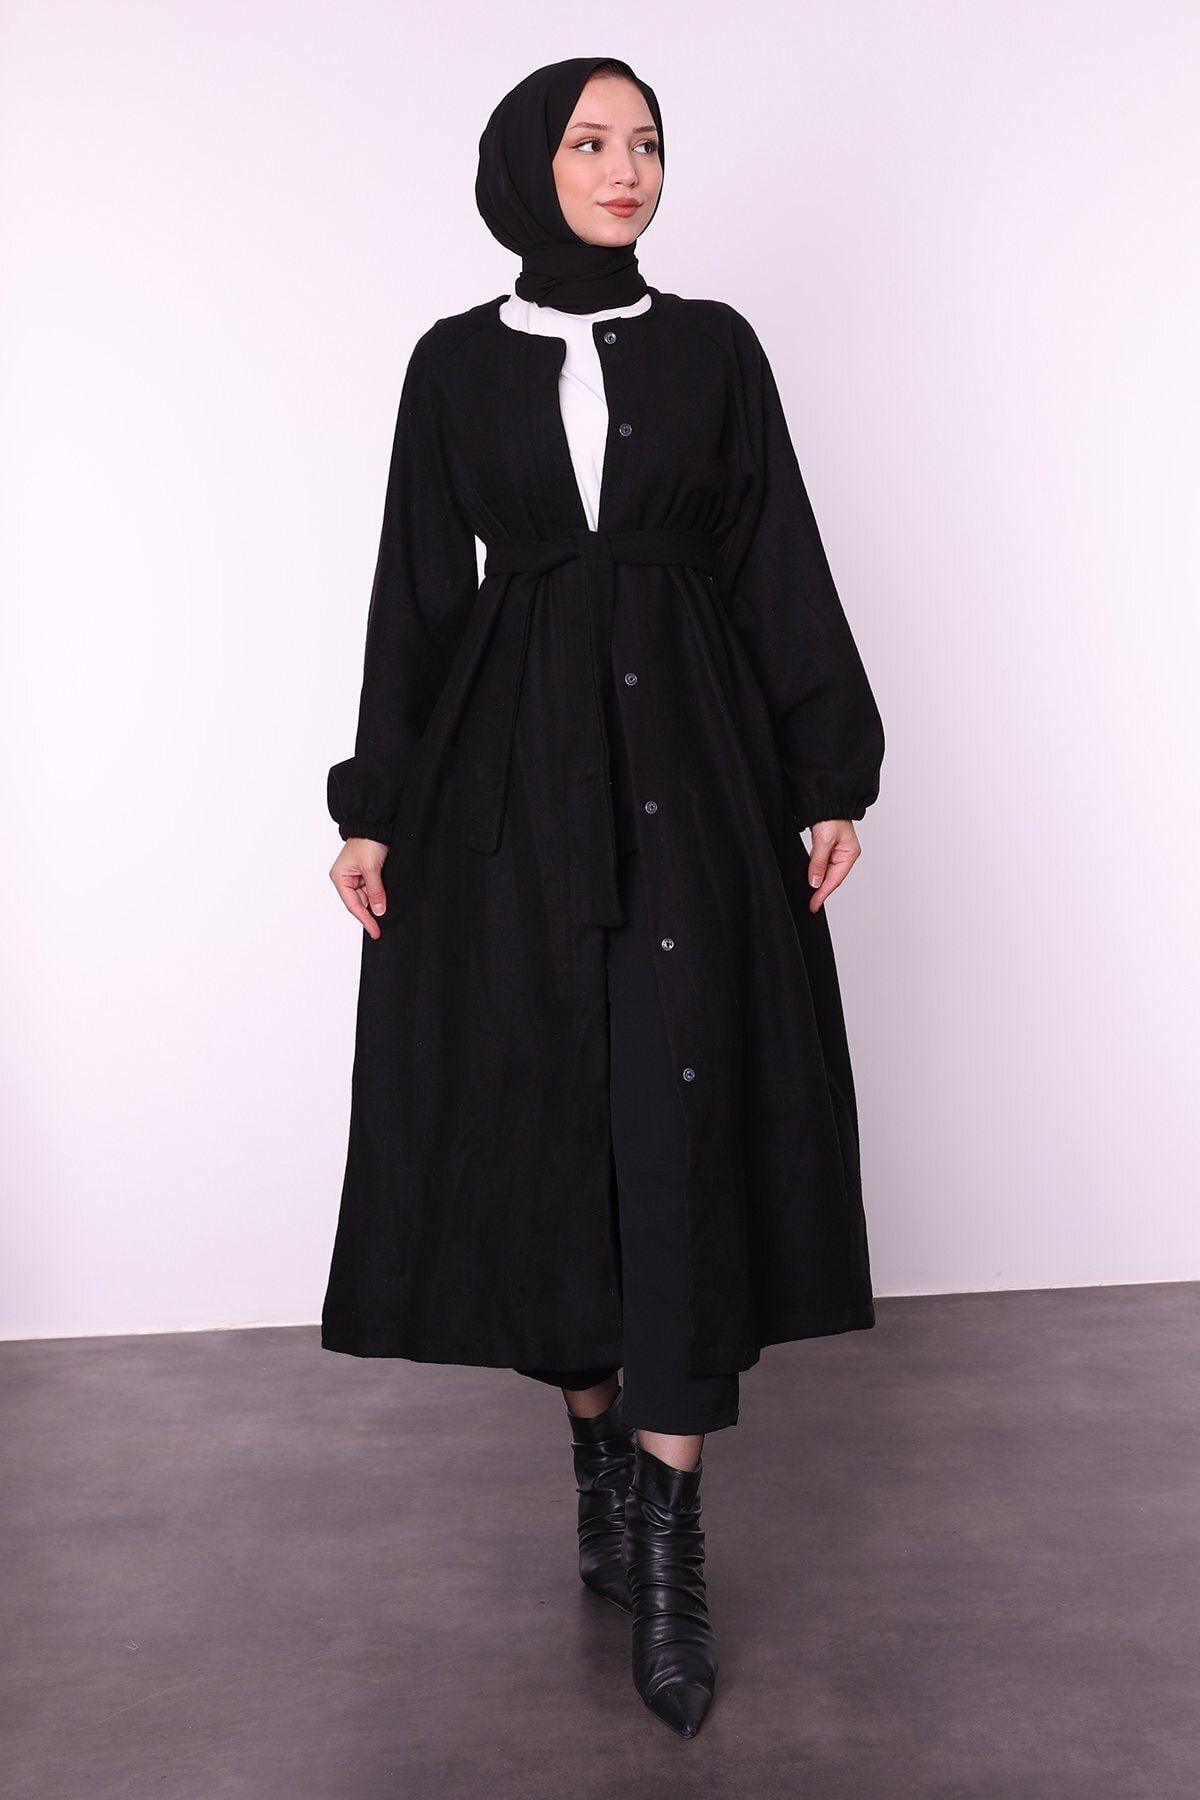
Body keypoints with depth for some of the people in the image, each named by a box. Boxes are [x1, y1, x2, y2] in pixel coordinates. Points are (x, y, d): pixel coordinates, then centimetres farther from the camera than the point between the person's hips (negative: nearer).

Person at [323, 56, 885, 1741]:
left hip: (692, 758, 0)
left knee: (686, 1119, -7)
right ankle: (598, 1434, 24)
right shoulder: (456, 362, 9)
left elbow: (780, 569, 6)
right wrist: (377, 811, 2)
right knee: (543, 1112, 3)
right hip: (511, 769, 1)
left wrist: (830, 777, 0)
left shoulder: (713, 346, 9)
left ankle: (670, 1543, 0)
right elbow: (418, 590, 7)